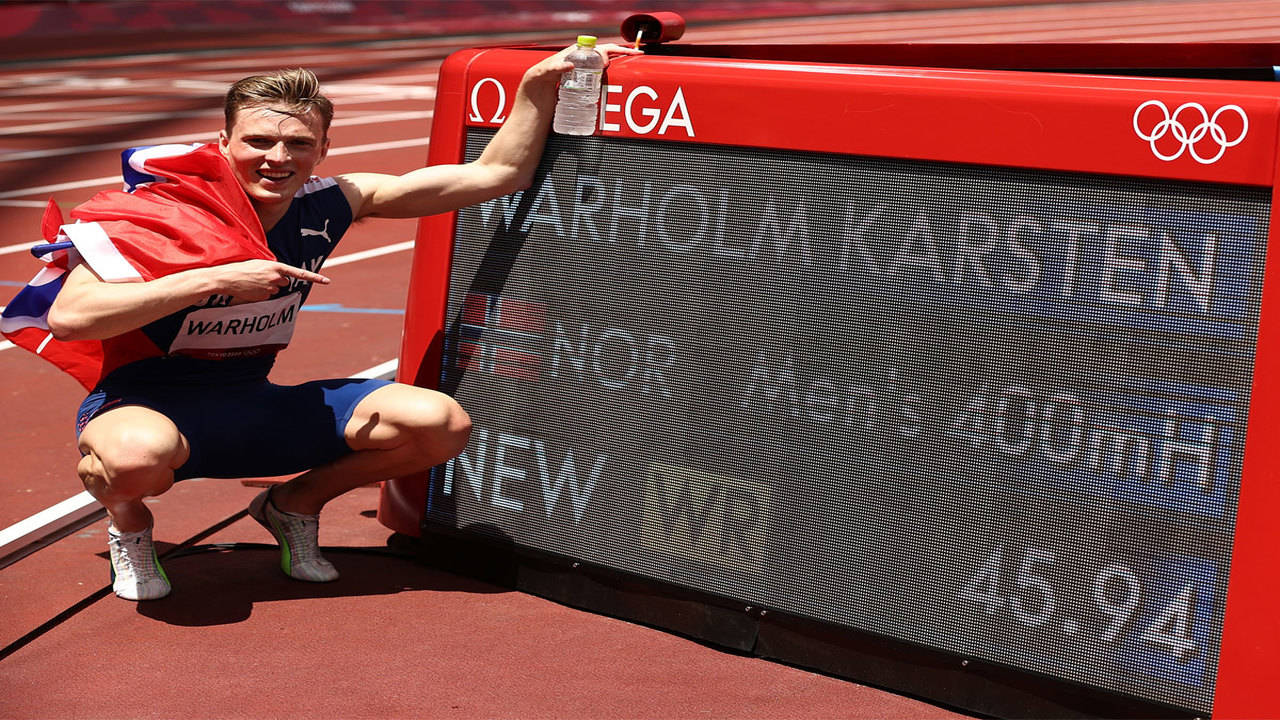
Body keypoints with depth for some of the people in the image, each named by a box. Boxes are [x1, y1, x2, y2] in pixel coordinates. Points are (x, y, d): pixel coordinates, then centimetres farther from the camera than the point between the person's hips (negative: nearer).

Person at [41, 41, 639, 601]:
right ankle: (128, 519, -3)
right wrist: (215, 279, -35)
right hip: (146, 405, -4)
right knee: (140, 457, -43)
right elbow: (68, 317, -33)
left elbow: (498, 174, -1)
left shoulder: (329, 204, -6)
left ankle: (296, 503, 13)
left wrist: (539, 84, -11)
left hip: (251, 406, 5)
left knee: (440, 425, -12)